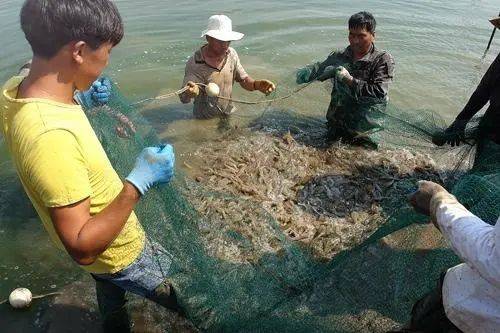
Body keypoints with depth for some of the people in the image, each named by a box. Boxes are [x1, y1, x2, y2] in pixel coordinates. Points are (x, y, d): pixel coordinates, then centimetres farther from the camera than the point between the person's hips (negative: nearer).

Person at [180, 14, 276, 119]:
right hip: (205, 120, -3)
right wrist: (188, 94, -48)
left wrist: (256, 84, -19)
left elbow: (243, 79, 5)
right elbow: (184, 99, -22)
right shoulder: (195, 63, -19)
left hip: (229, 115, 3)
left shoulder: (231, 54, -4)